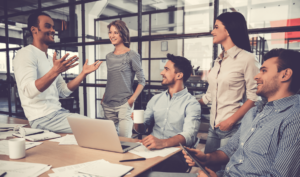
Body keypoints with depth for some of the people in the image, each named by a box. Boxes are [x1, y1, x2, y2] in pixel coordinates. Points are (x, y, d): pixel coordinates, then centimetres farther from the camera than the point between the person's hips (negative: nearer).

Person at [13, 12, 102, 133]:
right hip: (42, 118, -9)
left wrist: (83, 73, 4)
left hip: (58, 112, 9)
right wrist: (54, 72, -36)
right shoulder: (26, 54, -8)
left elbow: (63, 91, 13)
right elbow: (29, 91, -24)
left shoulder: (50, 59, 19)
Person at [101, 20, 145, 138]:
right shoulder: (109, 57, 13)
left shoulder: (131, 55, -4)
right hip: (108, 105, 6)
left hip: (124, 104, -5)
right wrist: (104, 98, 12)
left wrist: (132, 99, -14)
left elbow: (142, 81, -5)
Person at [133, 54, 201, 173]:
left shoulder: (191, 104, -2)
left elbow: (189, 136, -17)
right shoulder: (156, 99, 17)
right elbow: (141, 129, 18)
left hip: (176, 151, -4)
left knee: (170, 163, -37)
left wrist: (163, 142, -36)